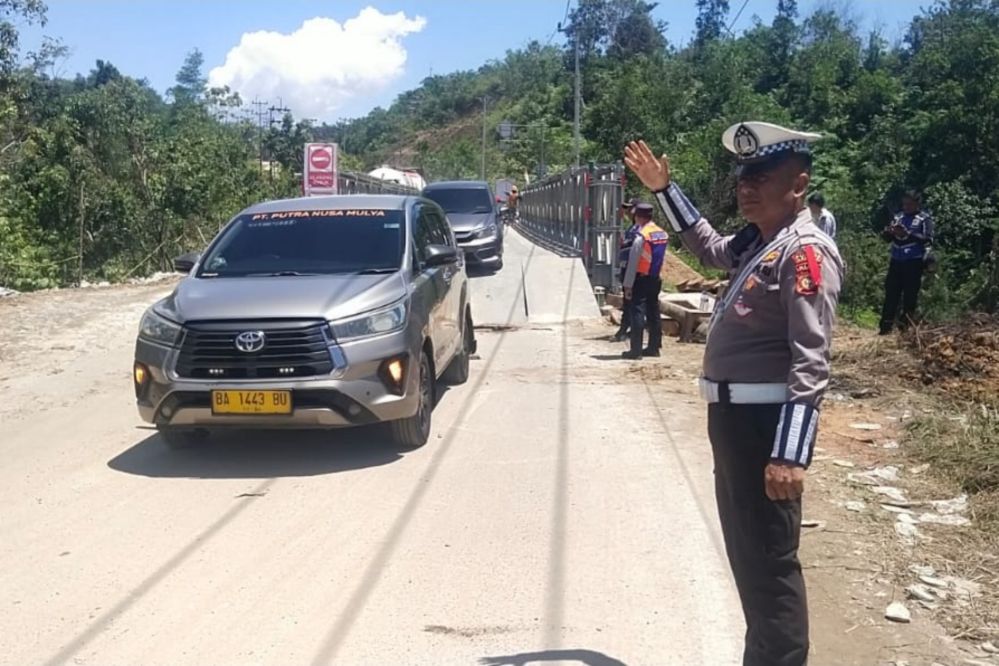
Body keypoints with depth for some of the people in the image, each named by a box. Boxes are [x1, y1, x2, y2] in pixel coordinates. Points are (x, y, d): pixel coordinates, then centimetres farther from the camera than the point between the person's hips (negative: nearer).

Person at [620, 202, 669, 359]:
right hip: (656, 279, 7)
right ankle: (654, 347, 18)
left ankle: (636, 350, -6)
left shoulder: (641, 236, -16)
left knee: (637, 313, -5)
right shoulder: (663, 234, 8)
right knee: (653, 313, 13)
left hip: (641, 280, -7)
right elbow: (662, 258, 12)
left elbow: (633, 262, -15)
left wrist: (628, 285, -13)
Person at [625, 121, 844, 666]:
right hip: (733, 415, 10)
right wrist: (664, 189, 29)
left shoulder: (805, 252, -16)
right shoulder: (755, 241, 11)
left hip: (766, 423, -10)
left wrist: (790, 454, -28)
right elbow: (708, 247, 35)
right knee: (745, 552, 20)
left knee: (770, 561, -2)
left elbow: (811, 364, -22)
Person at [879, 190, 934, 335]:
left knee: (910, 294, -1)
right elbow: (886, 237, 13)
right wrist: (889, 232, -11)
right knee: (891, 292, 1)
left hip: (914, 262, -4)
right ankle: (886, 325, 2)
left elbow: (928, 239, -12)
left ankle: (905, 325, 5)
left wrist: (907, 234, -24)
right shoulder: (898, 217, 13)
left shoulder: (924, 219, 0)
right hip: (896, 260, 4)